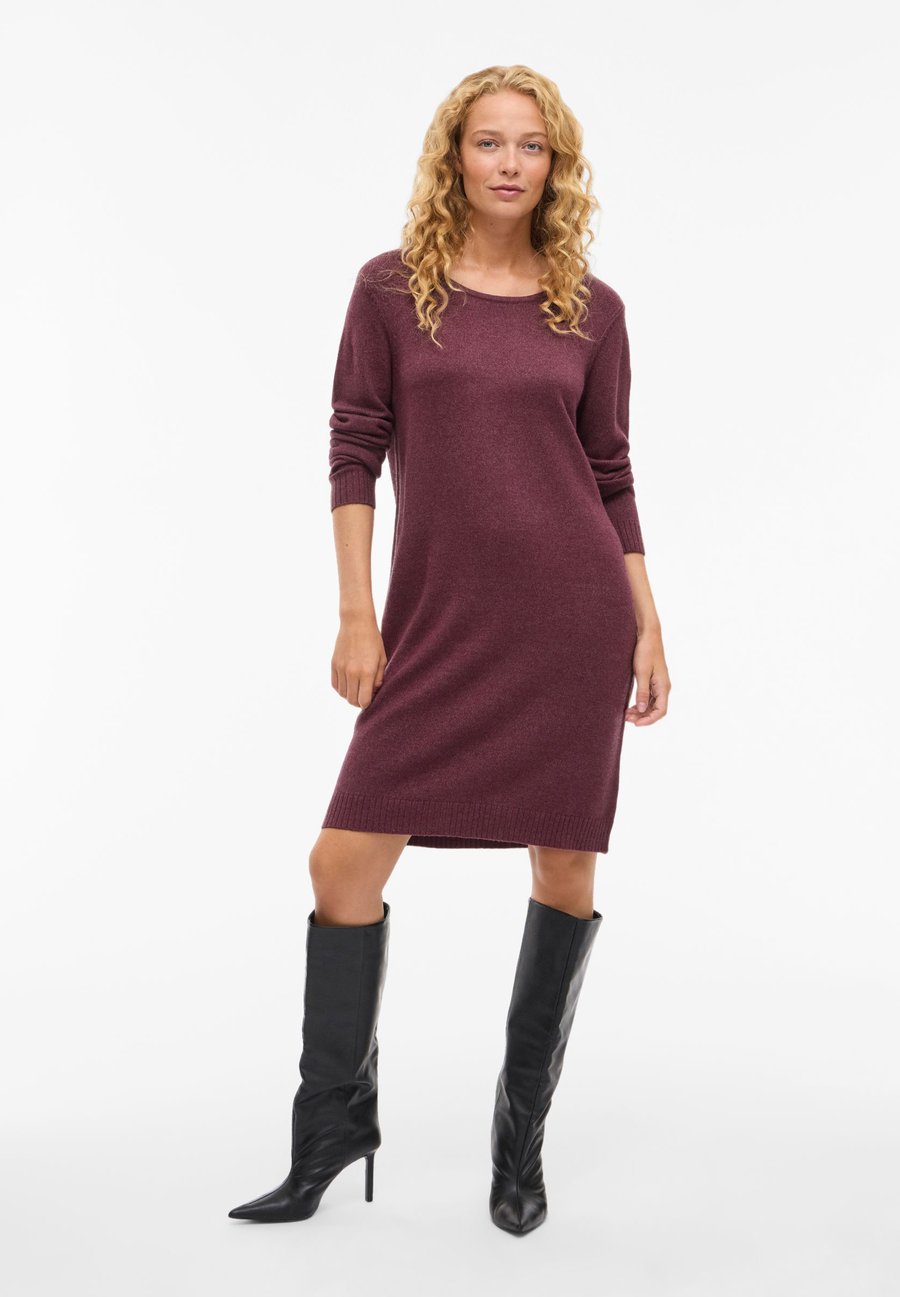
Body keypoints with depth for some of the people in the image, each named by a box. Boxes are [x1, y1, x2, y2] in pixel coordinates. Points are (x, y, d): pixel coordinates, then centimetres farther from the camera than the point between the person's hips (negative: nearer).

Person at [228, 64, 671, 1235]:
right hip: (438, 622, 0)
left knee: (566, 868, 5)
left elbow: (611, 473, 10)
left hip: (574, 613, 1)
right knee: (344, 863, -2)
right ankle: (334, 1126, 18)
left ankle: (522, 1136, 24)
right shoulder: (392, 289, 4)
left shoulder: (592, 309, 7)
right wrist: (357, 615, -5)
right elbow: (357, 451, 2)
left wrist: (647, 627, 7)